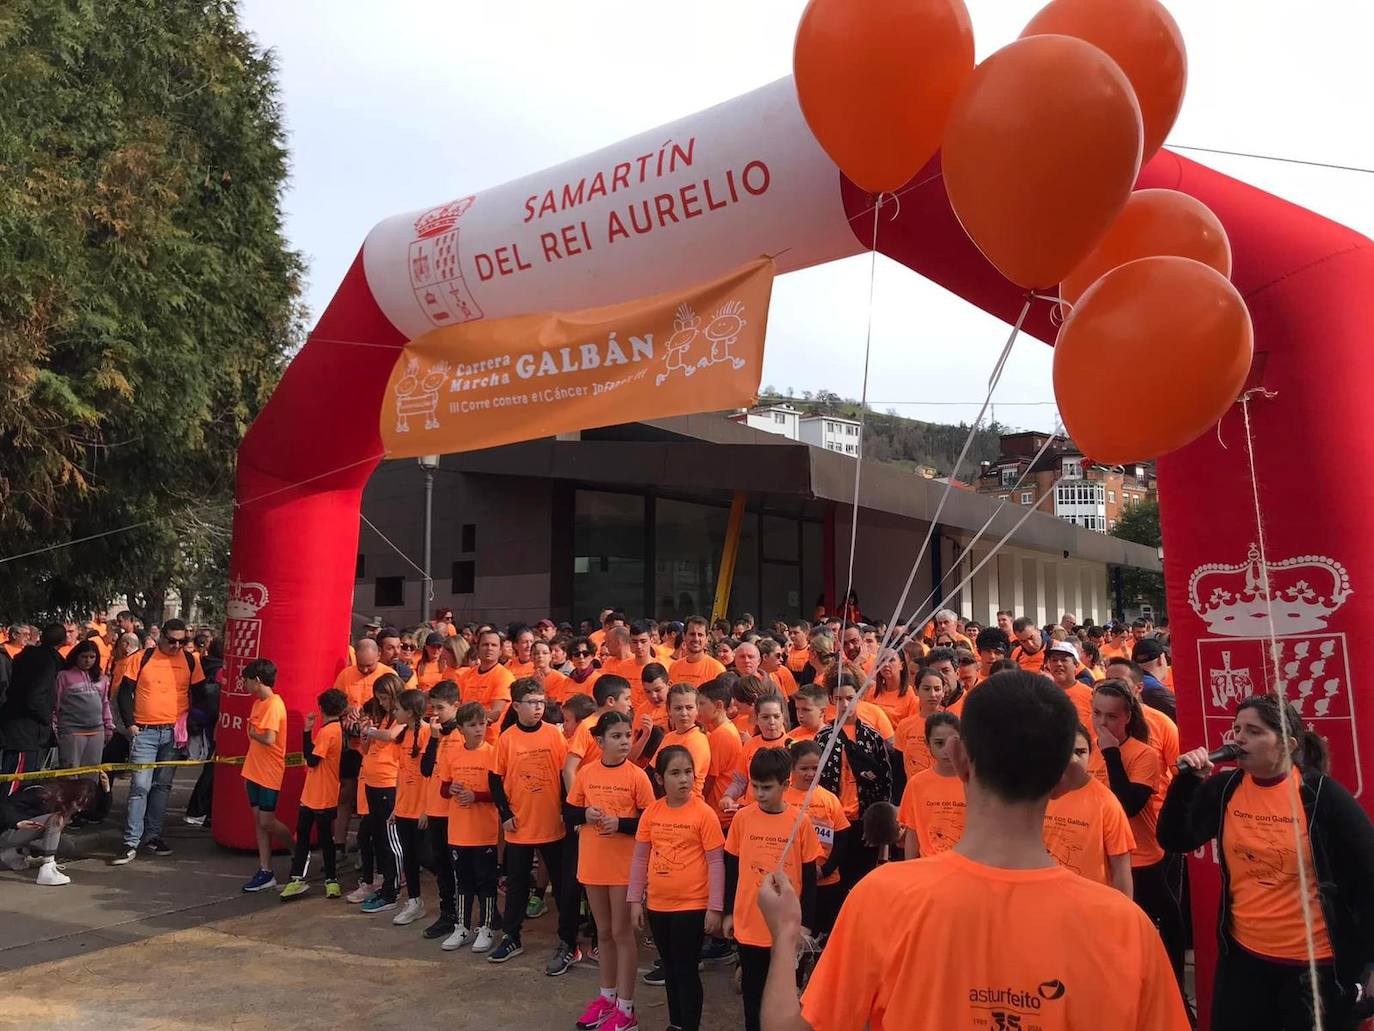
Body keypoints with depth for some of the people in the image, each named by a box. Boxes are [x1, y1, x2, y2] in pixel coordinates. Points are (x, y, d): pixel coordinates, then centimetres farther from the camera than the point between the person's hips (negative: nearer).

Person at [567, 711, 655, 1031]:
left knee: (622, 933, 4)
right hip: (592, 864, 4)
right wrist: (585, 814, -13)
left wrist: (620, 823, -22)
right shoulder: (586, 773, -2)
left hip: (625, 866, -4)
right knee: (603, 932, 17)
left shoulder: (637, 776, -11)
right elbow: (568, 813, 7)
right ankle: (608, 995, 32)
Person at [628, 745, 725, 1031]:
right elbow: (640, 858, 7)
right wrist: (635, 900, 6)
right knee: (669, 968, 19)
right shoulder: (651, 813, 0)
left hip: (692, 905, -5)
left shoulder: (704, 813, -12)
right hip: (657, 905, 5)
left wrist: (715, 908, -11)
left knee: (686, 969, 4)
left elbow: (716, 862, -10)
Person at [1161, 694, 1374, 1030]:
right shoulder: (1223, 788, -2)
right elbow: (1174, 840, -2)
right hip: (1243, 954, 4)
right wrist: (1186, 780, -14)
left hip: (1317, 962, -4)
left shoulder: (1323, 795, -13)